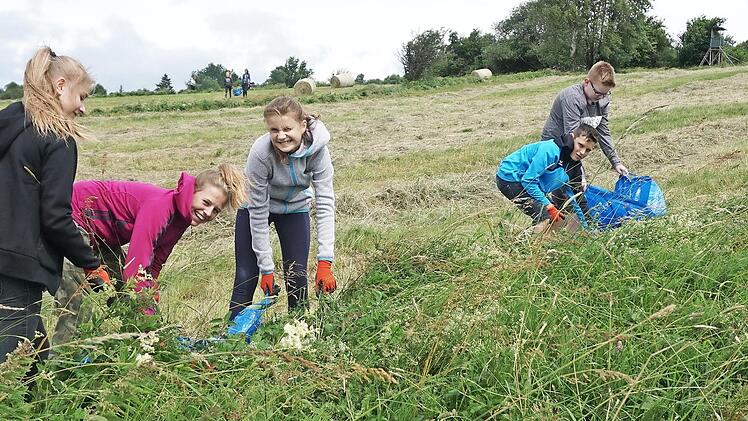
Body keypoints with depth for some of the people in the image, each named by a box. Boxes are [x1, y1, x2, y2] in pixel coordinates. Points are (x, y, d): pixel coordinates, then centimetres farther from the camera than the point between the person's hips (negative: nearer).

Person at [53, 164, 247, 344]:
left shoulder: (180, 218, -5)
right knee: (76, 297, -17)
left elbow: (152, 269, -3)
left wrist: (151, 311, -11)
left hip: (100, 234, 9)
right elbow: (135, 268, -37)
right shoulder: (160, 205, -33)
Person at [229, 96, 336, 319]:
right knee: (246, 275, -6)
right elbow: (258, 211, -27)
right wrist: (266, 268, -24)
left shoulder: (317, 148, -29)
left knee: (297, 277, -1)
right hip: (257, 206, -2)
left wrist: (325, 262, -34)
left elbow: (325, 202, -28)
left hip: (295, 207, 2)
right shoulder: (260, 152, -34)